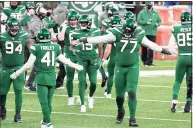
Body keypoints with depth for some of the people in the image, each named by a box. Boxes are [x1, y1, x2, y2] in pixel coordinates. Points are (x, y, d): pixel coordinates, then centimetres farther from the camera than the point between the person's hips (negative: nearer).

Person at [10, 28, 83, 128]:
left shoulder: (36, 48, -9)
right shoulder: (55, 47, 2)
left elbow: (30, 63, -9)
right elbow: (64, 60, 9)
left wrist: (17, 73, 1)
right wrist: (76, 66, 25)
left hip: (41, 77, -4)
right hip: (52, 77, 4)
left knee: (44, 102, -2)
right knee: (48, 102, 16)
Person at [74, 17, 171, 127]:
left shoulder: (139, 35, -3)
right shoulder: (117, 33, -10)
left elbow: (151, 44, 13)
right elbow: (101, 39, -11)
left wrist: (164, 51, 20)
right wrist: (83, 40, -15)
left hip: (133, 68, 0)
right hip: (120, 67, 0)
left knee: (132, 92, -11)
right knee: (119, 94, 7)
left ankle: (132, 118, -3)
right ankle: (121, 112, 36)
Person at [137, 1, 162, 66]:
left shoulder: (155, 13, 9)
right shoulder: (142, 13, 1)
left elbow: (159, 21, 13)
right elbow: (139, 21, -5)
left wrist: (158, 24, -10)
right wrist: (146, 22, -18)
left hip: (152, 33, 2)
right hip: (144, 33, -2)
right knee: (144, 48, 4)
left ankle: (149, 61, -3)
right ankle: (144, 61, 15)